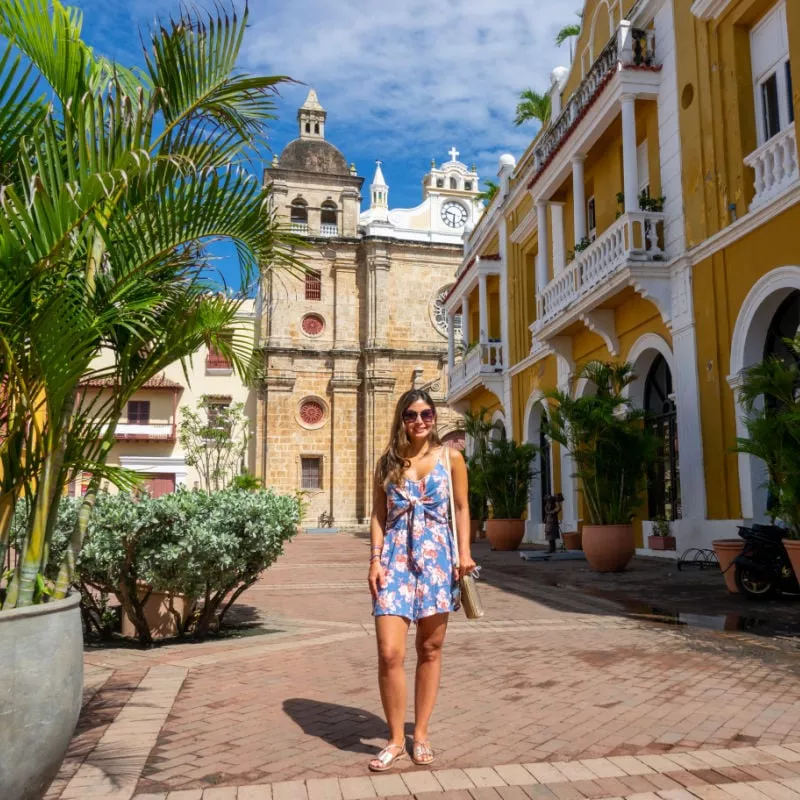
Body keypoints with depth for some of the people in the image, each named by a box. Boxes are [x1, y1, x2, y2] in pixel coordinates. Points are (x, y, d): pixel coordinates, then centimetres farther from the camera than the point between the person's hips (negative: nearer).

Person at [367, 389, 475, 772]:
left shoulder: (451, 458, 5)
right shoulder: (388, 462, 7)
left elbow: (461, 508, 7)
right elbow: (378, 514, 7)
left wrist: (464, 553, -4)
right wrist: (375, 560, -2)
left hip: (437, 556, 0)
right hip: (396, 557, 0)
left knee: (430, 649, 8)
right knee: (389, 653, -8)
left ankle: (420, 734, 22)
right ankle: (396, 740, 10)